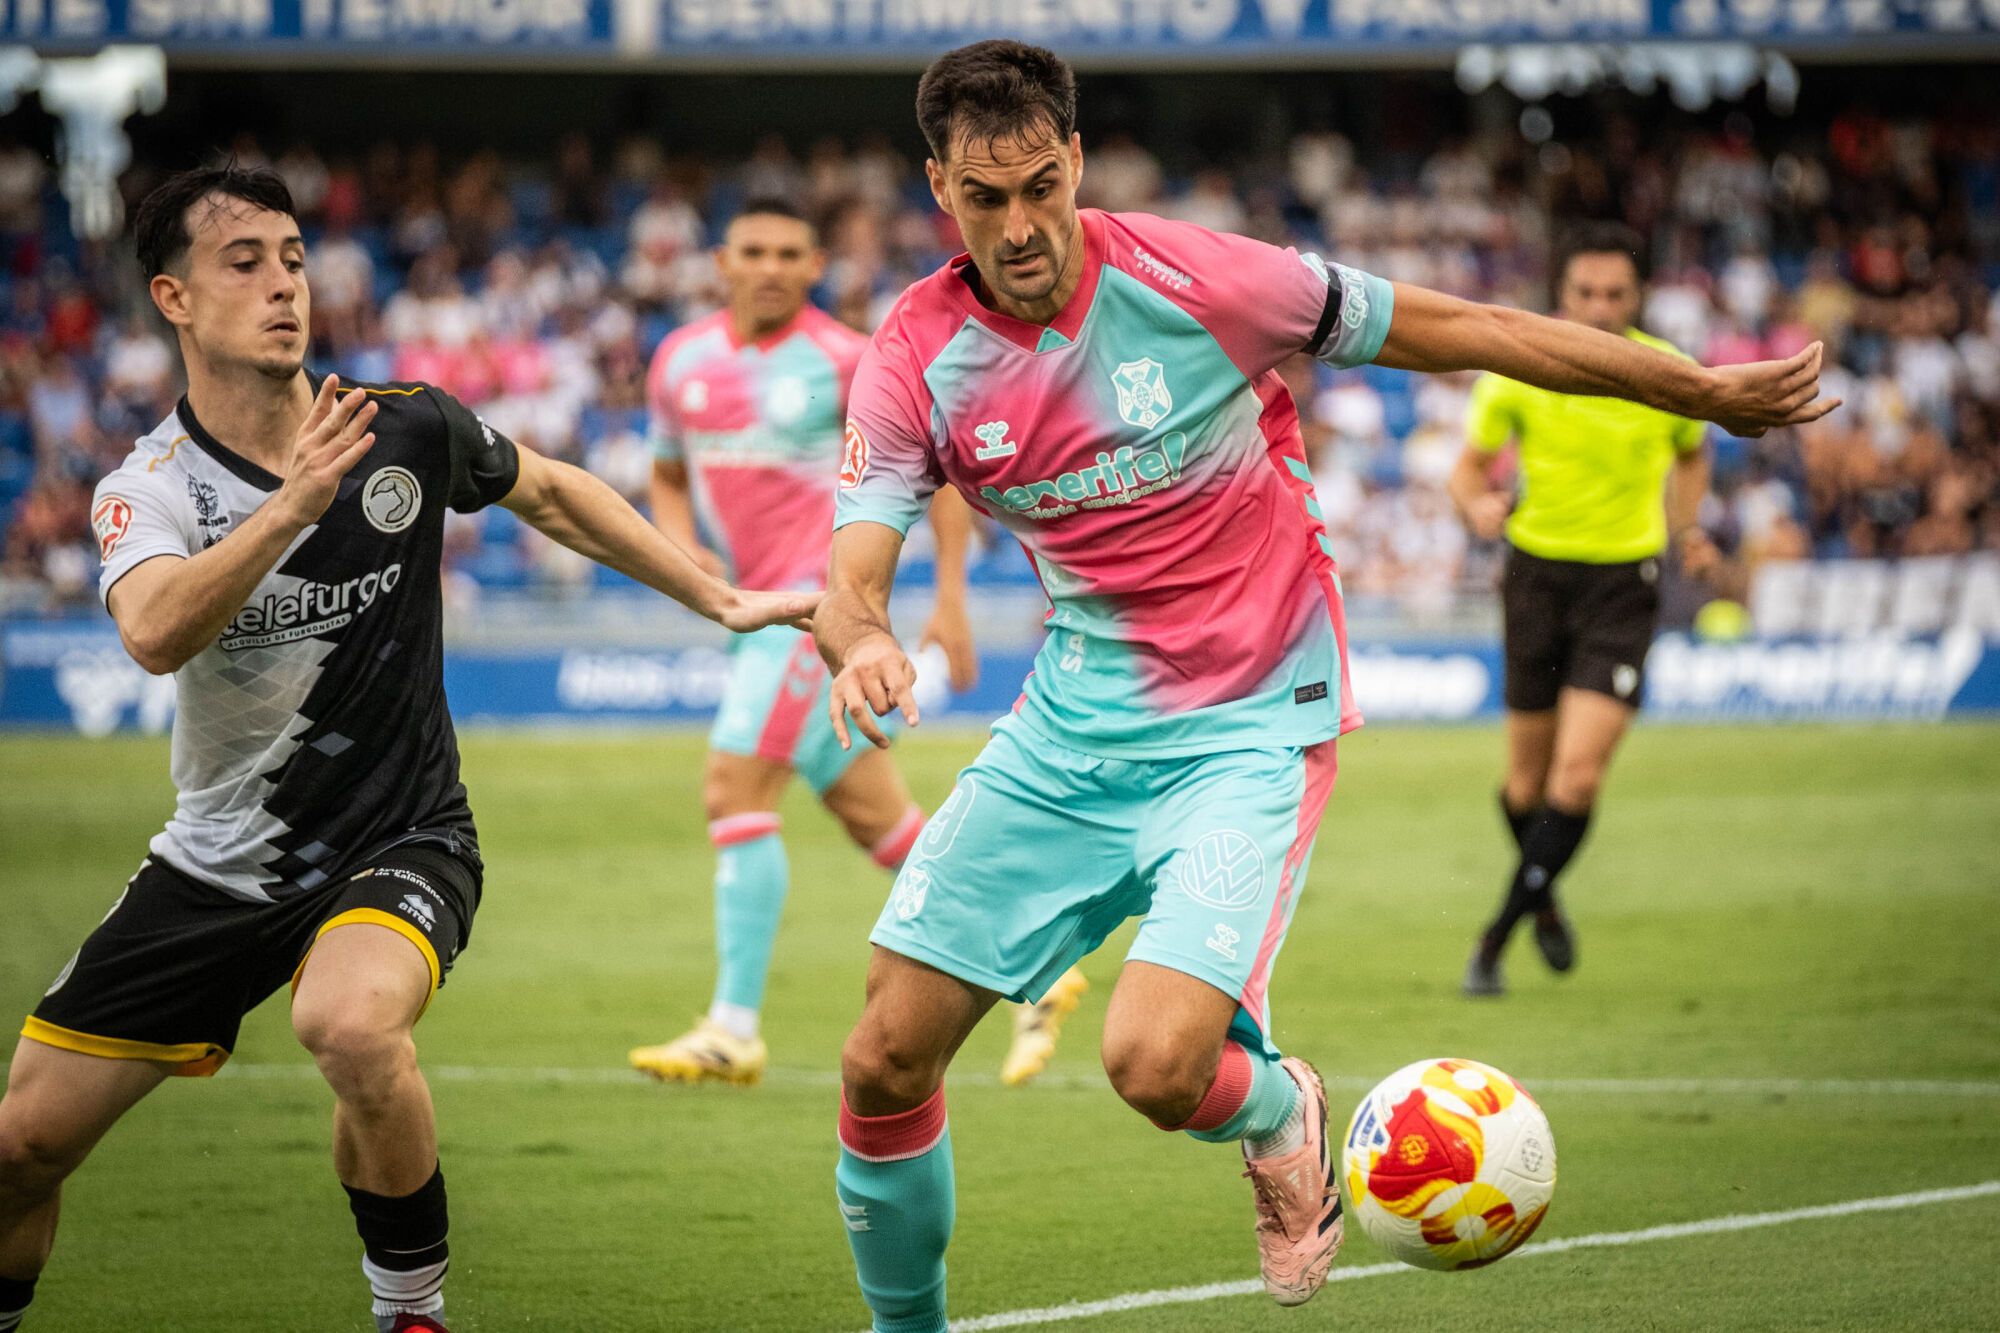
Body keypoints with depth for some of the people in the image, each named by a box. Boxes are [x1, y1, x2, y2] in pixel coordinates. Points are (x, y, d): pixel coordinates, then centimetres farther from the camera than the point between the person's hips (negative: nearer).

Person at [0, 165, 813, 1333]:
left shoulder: (411, 431, -8)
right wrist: (293, 504, -48)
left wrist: (722, 600, 13)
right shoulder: (150, 489, -13)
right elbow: (156, 633, -36)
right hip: (220, 863, 1)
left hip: (400, 840, -1)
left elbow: (553, 493, 14)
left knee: (352, 1025, -36)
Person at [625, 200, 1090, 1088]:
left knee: (733, 790, -16)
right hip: (763, 611, 7)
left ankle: (735, 1029, -13)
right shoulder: (681, 362, 9)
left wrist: (951, 600, -6)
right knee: (878, 820, 9)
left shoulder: (844, 362, -8)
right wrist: (681, 547, 1)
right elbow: (668, 480, 23)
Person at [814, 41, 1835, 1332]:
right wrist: (863, 645, -39)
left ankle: (1279, 1110, 13)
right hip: (1074, 725, 4)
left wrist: (1708, 391, -4)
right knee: (885, 1062, -2)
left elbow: (1467, 330, -7)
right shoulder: (912, 360, -7)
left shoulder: (1190, 278, -16)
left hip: (1248, 728, -4)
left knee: (1157, 1065, -24)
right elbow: (850, 583, -13)